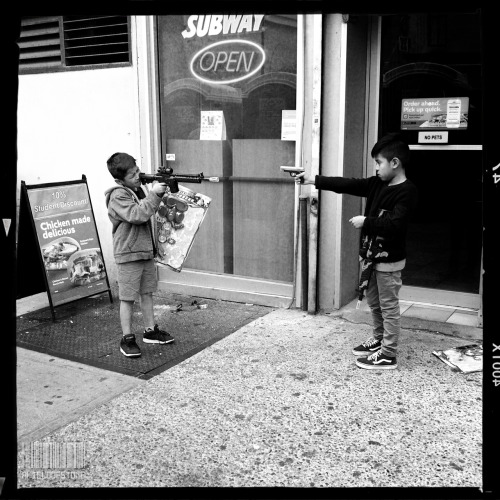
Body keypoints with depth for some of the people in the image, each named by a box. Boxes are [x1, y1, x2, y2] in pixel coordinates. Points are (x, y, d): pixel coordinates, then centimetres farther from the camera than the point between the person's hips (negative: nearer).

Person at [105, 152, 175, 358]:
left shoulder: (139, 189, 11)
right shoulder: (118, 196, -15)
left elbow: (150, 211, 20)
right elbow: (137, 214, -26)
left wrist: (164, 192, 4)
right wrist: (154, 194, -25)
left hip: (146, 251, 8)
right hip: (129, 254, -8)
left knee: (147, 293, 16)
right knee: (128, 298, 1)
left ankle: (150, 331, 29)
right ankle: (127, 339, 10)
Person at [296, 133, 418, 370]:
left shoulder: (407, 191, -17)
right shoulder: (376, 184, 6)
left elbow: (395, 224, -26)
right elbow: (347, 184, 3)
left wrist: (366, 222, -21)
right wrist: (314, 180, -1)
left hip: (389, 260, -8)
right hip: (372, 255, 8)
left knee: (389, 306, 2)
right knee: (373, 301, 20)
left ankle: (388, 355, 12)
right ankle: (378, 339, 38)